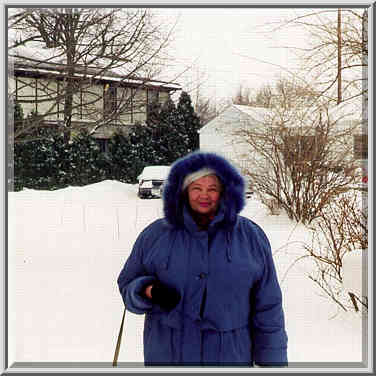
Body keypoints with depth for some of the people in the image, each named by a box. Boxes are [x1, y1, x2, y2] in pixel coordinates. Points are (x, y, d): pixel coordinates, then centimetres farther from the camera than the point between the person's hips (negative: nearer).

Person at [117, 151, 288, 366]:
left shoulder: (251, 237, -1)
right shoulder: (155, 235, 1)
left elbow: (268, 307, 2)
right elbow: (128, 284, 8)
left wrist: (273, 357, 2)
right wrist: (149, 291, -14)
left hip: (230, 356, 0)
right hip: (167, 355, 1)